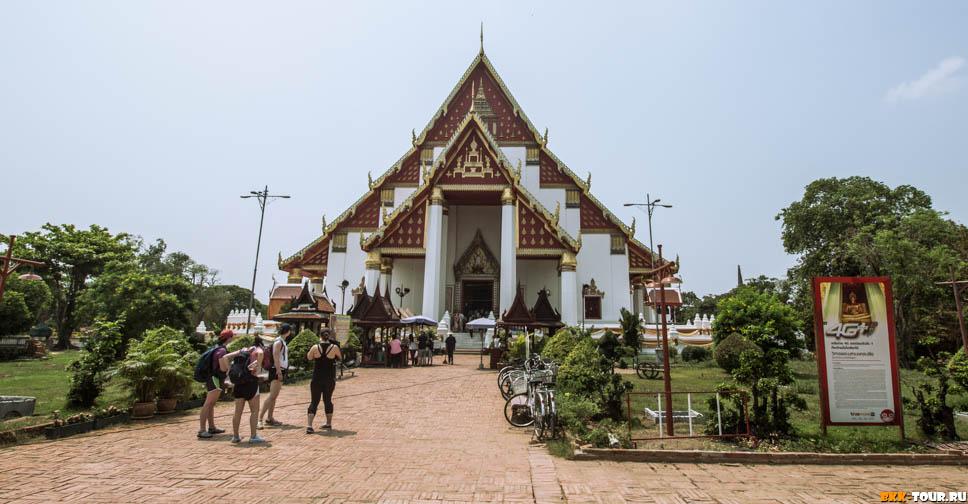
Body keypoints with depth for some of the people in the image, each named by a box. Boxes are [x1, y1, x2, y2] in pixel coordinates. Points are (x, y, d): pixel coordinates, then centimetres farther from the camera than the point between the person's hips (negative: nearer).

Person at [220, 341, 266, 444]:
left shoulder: (241, 350, 21)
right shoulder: (258, 349, 6)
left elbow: (225, 357, 9)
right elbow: (260, 353, -21)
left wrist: (230, 371, 8)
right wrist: (258, 368, -17)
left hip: (238, 383, 5)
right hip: (251, 382, -5)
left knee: (238, 411, 13)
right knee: (254, 411, 4)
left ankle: (235, 436, 19)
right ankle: (253, 436, 3)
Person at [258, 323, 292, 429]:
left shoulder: (283, 342, 15)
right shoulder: (278, 342, -12)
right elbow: (275, 357, -19)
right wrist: (279, 372, -23)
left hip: (281, 370, 10)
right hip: (277, 371, -10)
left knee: (274, 396, 12)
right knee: (272, 396, -14)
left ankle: (270, 418, 17)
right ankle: (260, 418, -14)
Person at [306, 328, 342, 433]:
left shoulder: (315, 347, -8)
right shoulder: (334, 348, -9)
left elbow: (308, 358, 10)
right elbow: (340, 357, 8)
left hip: (316, 379, 0)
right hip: (330, 379, 0)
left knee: (314, 402, 4)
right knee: (328, 400, 16)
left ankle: (309, 425, -9)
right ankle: (329, 423, 27)